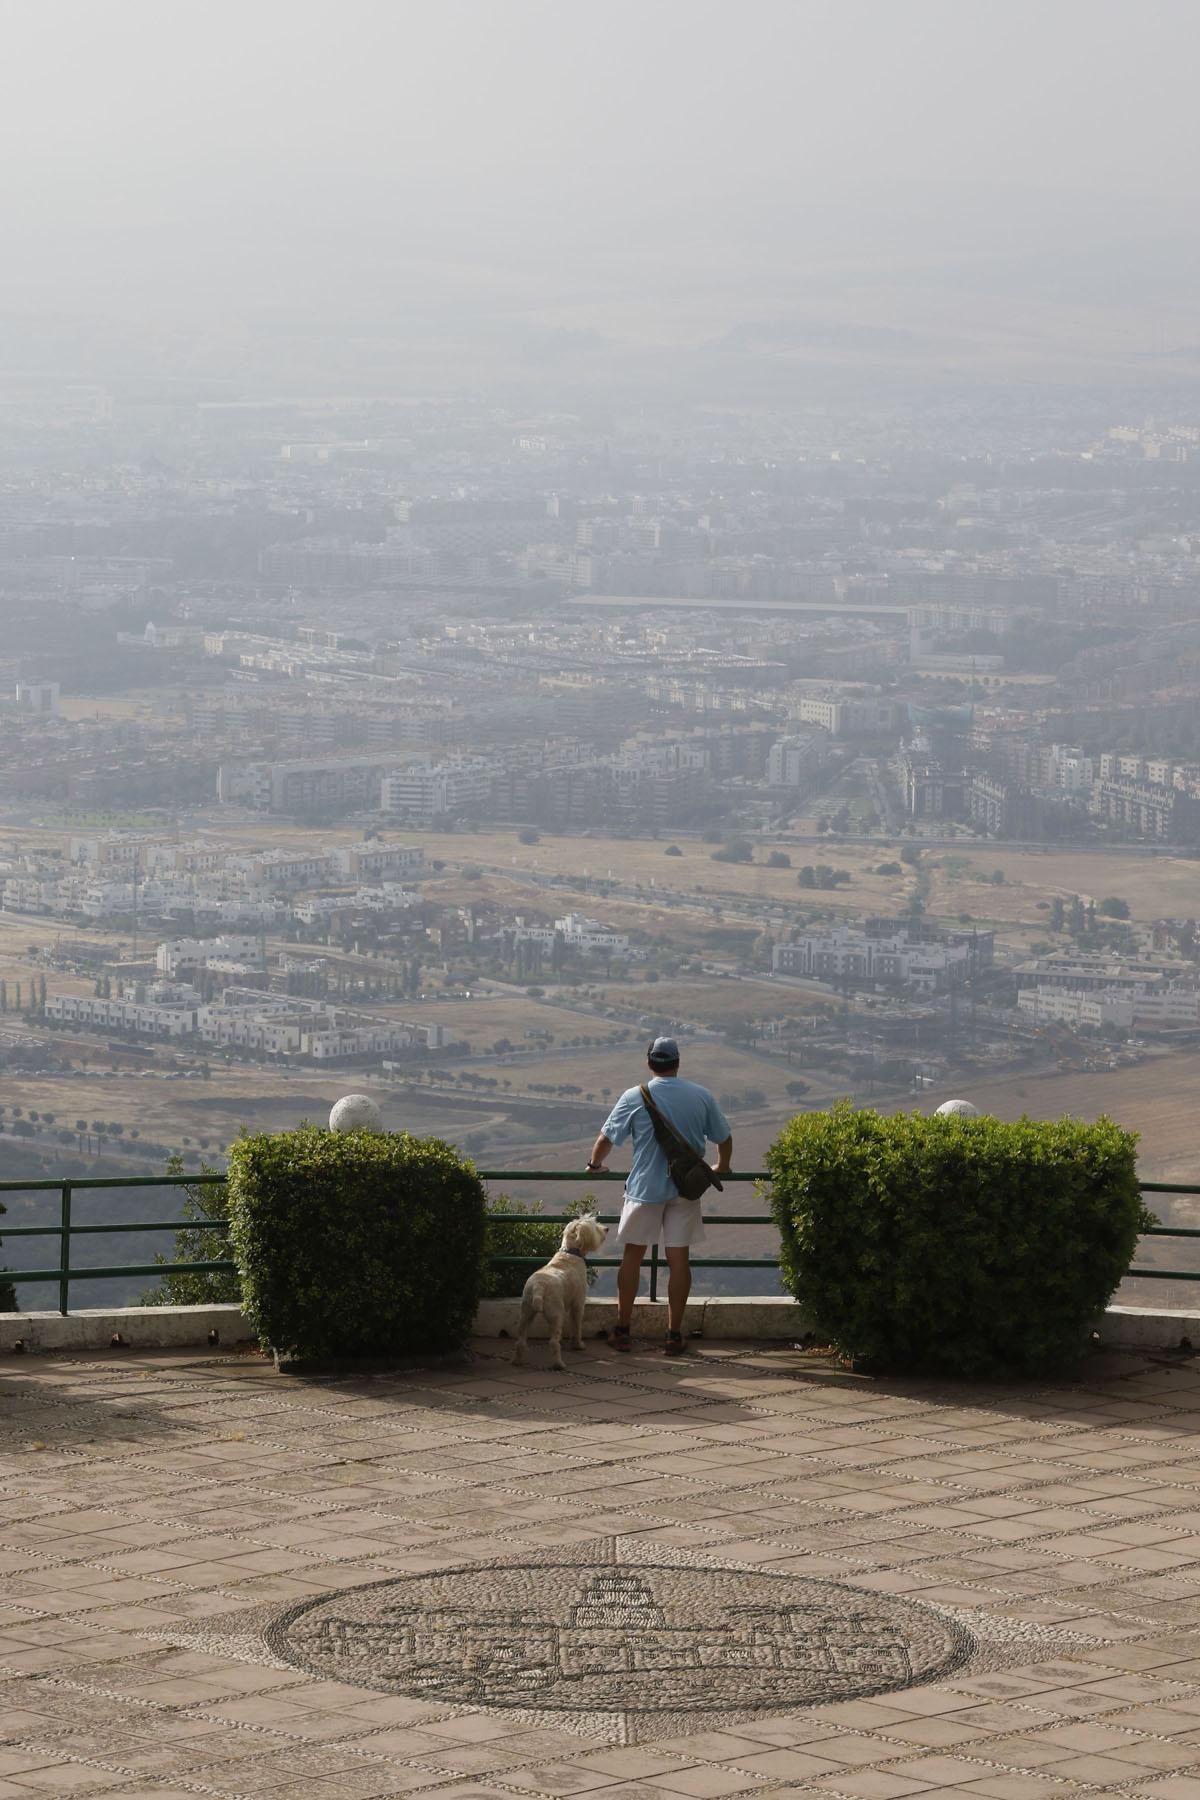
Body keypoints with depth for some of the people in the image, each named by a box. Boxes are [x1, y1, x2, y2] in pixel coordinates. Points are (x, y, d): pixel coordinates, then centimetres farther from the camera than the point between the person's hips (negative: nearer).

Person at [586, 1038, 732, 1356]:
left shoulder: (634, 1097, -7)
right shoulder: (701, 1097, 0)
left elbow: (606, 1139, -2)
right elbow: (724, 1138, 10)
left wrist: (595, 1163, 18)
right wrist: (721, 1166, 30)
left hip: (645, 1187, -1)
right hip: (686, 1187, 2)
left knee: (632, 1256, 9)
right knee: (678, 1258, 5)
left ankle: (623, 1329, 12)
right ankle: (674, 1334, 6)